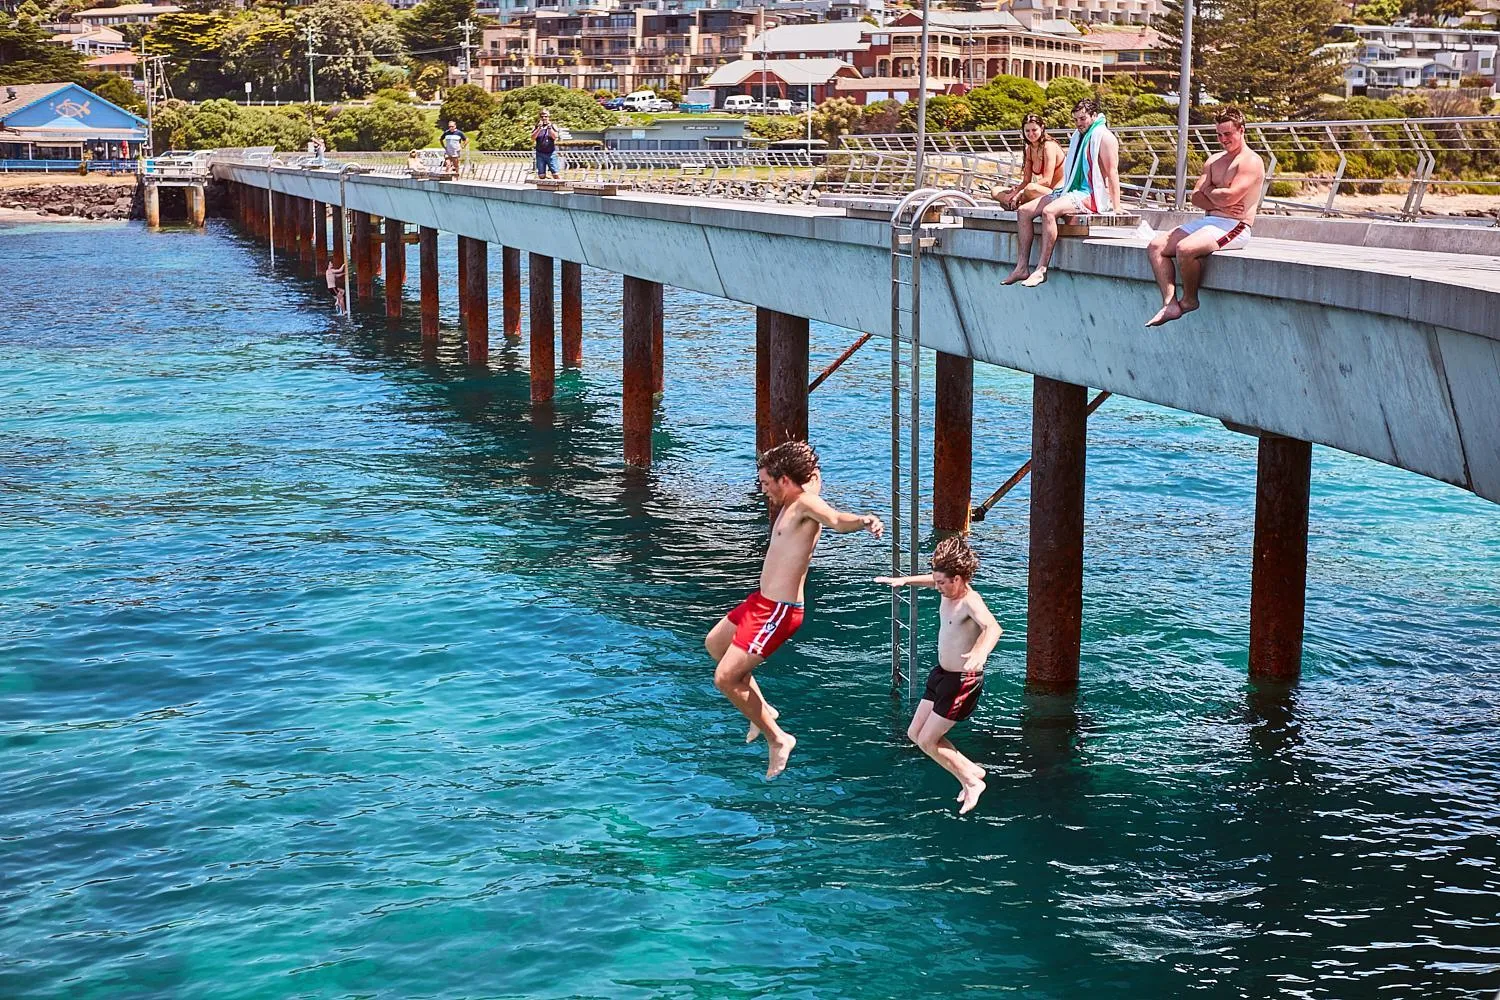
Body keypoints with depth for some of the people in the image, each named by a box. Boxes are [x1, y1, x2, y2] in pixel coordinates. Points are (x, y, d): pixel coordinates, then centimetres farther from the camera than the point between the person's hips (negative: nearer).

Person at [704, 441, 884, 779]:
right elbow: (814, 475, 28)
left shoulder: (806, 502, -22)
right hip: (762, 600, 11)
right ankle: (762, 709, 37)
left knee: (725, 678, -12)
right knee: (714, 644, 30)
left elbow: (836, 519, -44)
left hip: (778, 612, -11)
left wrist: (864, 520, -63)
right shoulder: (793, 503, 6)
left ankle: (777, 739, 4)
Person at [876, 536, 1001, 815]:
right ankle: (971, 769, 27)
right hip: (942, 674, 10)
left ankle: (971, 782, 15)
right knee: (915, 734, 16)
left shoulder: (970, 601, -29)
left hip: (962, 681, -9)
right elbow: (933, 579, 24)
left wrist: (979, 653, -70)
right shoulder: (948, 590, -3)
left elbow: (992, 627, -51)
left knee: (927, 742, -2)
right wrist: (903, 580, 25)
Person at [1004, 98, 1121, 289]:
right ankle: (1022, 267, -10)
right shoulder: (1078, 137, 22)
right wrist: (1054, 191, 21)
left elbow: (1112, 173, -13)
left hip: (1091, 195, -9)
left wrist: (1116, 208, -20)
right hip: (1071, 191, 9)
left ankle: (1041, 269, -35)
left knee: (1049, 211, -34)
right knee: (1024, 211, -5)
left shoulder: (1103, 137, -6)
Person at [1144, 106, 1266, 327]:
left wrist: (1209, 191, 0)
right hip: (1207, 221, 9)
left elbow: (1229, 196, -19)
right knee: (1156, 247, -7)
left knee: (1185, 249, -33)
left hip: (1233, 226, -9)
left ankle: (1189, 300, -9)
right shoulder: (1214, 161, 19)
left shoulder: (1251, 162, -6)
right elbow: (1196, 197, 9)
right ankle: (1170, 303, -17)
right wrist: (1218, 204, -10)